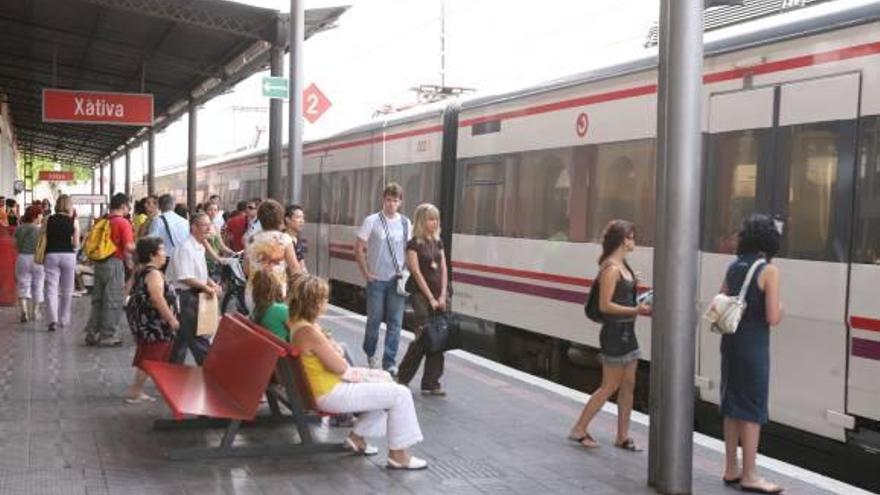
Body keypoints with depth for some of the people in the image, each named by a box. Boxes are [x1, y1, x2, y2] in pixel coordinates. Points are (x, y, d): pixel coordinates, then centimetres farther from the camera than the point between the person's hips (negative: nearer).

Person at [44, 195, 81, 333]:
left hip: (51, 255, 0)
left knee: (51, 289, -1)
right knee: (66, 290, 14)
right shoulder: (73, 221, -2)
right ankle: (64, 319, 24)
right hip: (68, 255, 0)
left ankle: (53, 319, -17)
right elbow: (76, 245, -4)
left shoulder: (49, 220, 1)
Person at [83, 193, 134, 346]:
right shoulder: (123, 223, -11)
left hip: (99, 263, 7)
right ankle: (108, 336, 3)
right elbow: (128, 247, -20)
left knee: (97, 299, 14)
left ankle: (92, 334, 18)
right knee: (113, 301, 0)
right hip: (115, 263, -7)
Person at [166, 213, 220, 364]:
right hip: (186, 296, -10)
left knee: (182, 337, 15)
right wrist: (206, 288, -17)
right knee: (198, 337, -4)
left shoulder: (200, 247, 14)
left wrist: (211, 284, 7)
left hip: (195, 296, 10)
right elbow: (185, 278, -24)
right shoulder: (186, 248, -17)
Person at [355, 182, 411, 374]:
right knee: (374, 319, 7)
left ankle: (390, 362, 9)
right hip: (376, 279, -2)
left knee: (395, 322, 1)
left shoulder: (405, 223, 4)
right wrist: (366, 272, -4)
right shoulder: (372, 221, -5)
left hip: (397, 280, 2)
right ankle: (370, 353, 31)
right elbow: (359, 248, -2)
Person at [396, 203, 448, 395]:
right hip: (420, 293, -6)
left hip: (437, 295, 6)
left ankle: (431, 383, 7)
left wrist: (442, 296, 0)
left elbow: (443, 270, 10)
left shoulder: (438, 242, 13)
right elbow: (417, 273, -10)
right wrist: (431, 298, -12)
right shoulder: (414, 244, -5)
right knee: (424, 335, -10)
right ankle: (402, 377, 7)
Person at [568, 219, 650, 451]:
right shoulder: (611, 269, -17)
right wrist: (635, 310, -24)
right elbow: (605, 305, -21)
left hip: (627, 332, 9)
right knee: (610, 387, 0)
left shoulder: (622, 266, 10)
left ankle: (622, 436, 19)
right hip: (614, 333, -9)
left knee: (628, 386, 11)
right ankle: (579, 429, 12)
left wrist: (640, 307, 6)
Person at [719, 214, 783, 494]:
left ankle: (731, 469, 24)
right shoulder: (768, 271, -13)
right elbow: (773, 318, -17)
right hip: (753, 348, -7)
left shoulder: (733, 267, 6)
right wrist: (780, 307, 3)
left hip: (730, 343, 7)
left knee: (732, 407, 14)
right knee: (753, 409, 2)